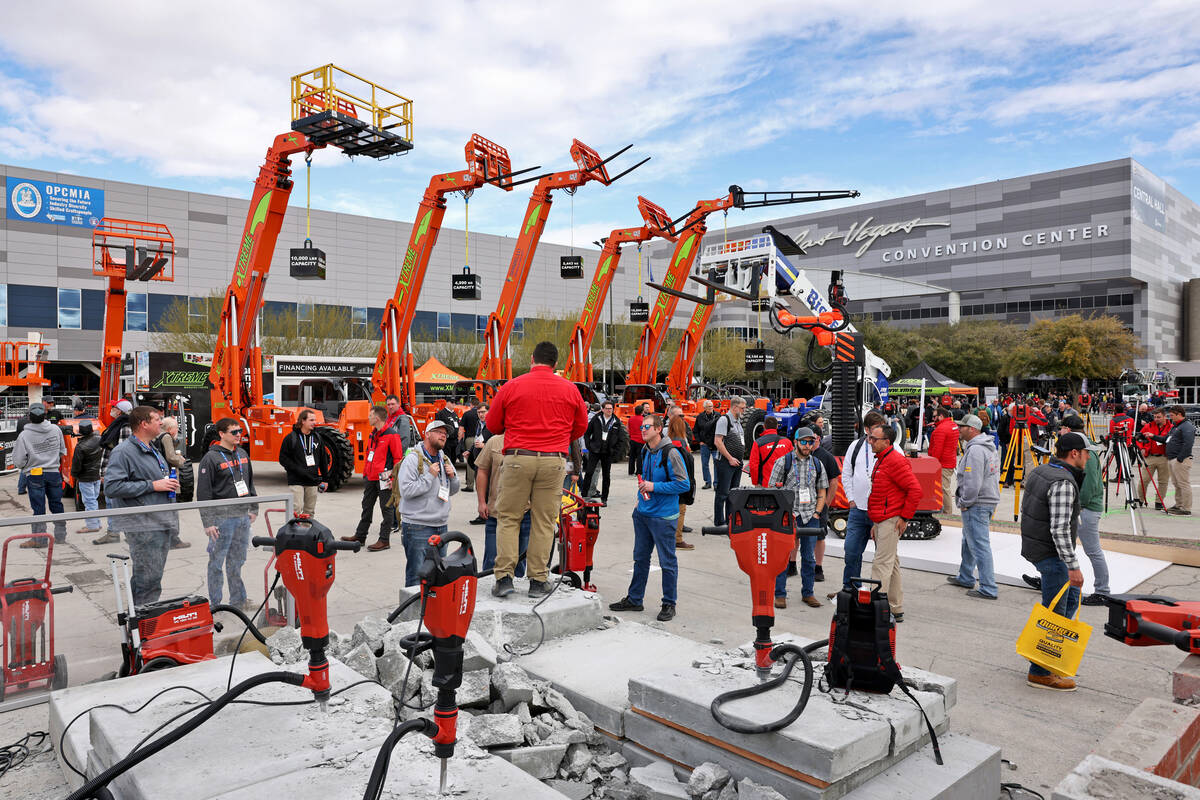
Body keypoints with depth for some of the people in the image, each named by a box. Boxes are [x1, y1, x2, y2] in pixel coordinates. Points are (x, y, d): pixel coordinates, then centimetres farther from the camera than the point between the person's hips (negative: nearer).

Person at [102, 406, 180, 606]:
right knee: (148, 579, -7)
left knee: (153, 577, 16)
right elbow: (111, 487, -20)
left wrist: (170, 483, 11)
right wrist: (152, 485, -19)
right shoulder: (123, 451, -11)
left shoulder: (153, 450, 19)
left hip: (163, 524, 9)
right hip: (143, 527, -9)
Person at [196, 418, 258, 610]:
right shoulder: (211, 458, -10)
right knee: (217, 562, 3)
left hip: (243, 517, 6)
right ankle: (215, 603, 13)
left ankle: (238, 599, 23)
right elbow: (203, 493, -12)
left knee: (237, 561, 14)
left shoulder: (242, 454, 11)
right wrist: (208, 522, -14)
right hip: (222, 518, -6)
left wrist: (254, 508, 17)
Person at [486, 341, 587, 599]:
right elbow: (581, 427, 15)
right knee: (544, 521, 6)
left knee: (508, 518, 9)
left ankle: (504, 577, 4)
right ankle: (538, 581, 9)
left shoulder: (511, 387, 2)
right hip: (554, 461, 1)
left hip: (518, 458, -1)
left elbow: (493, 425, 10)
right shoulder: (570, 389, 6)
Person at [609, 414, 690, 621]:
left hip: (663, 516, -8)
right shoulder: (645, 452, 10)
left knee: (667, 562, 2)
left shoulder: (670, 453, -14)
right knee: (640, 558, 16)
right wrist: (642, 494, 11)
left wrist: (654, 487, -18)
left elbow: (684, 484, -17)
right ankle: (634, 599, 28)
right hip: (642, 513, 8)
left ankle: (669, 604, 14)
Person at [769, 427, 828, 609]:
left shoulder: (817, 464, 11)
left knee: (809, 557, 8)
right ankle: (780, 594, 8)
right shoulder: (784, 462, 0)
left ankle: (808, 593, 20)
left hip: (810, 517, 3)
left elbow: (822, 492, 16)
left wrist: (816, 513, 4)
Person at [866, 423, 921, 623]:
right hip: (881, 520, 10)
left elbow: (915, 489, -20)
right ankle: (896, 610, 23)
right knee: (891, 563, 15)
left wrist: (905, 517, -17)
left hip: (891, 521, -10)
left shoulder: (895, 461, -16)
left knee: (882, 564, -10)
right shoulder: (882, 459, 16)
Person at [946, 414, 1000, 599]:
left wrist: (965, 502, -12)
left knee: (980, 545, -7)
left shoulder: (975, 450, -20)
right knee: (968, 541, 23)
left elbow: (973, 481, -25)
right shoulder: (989, 447, 15)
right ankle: (965, 578, 35)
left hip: (976, 505, -11)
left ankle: (988, 589, -4)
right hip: (988, 501, 11)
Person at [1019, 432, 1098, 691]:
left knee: (1071, 595, 23)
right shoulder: (1063, 483, -22)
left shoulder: (1039, 472, 8)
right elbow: (1060, 530, -26)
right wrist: (1073, 566, -23)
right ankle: (1040, 672, 5)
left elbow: (1024, 507, 17)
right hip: (1052, 553, -10)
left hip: (1034, 546, 10)